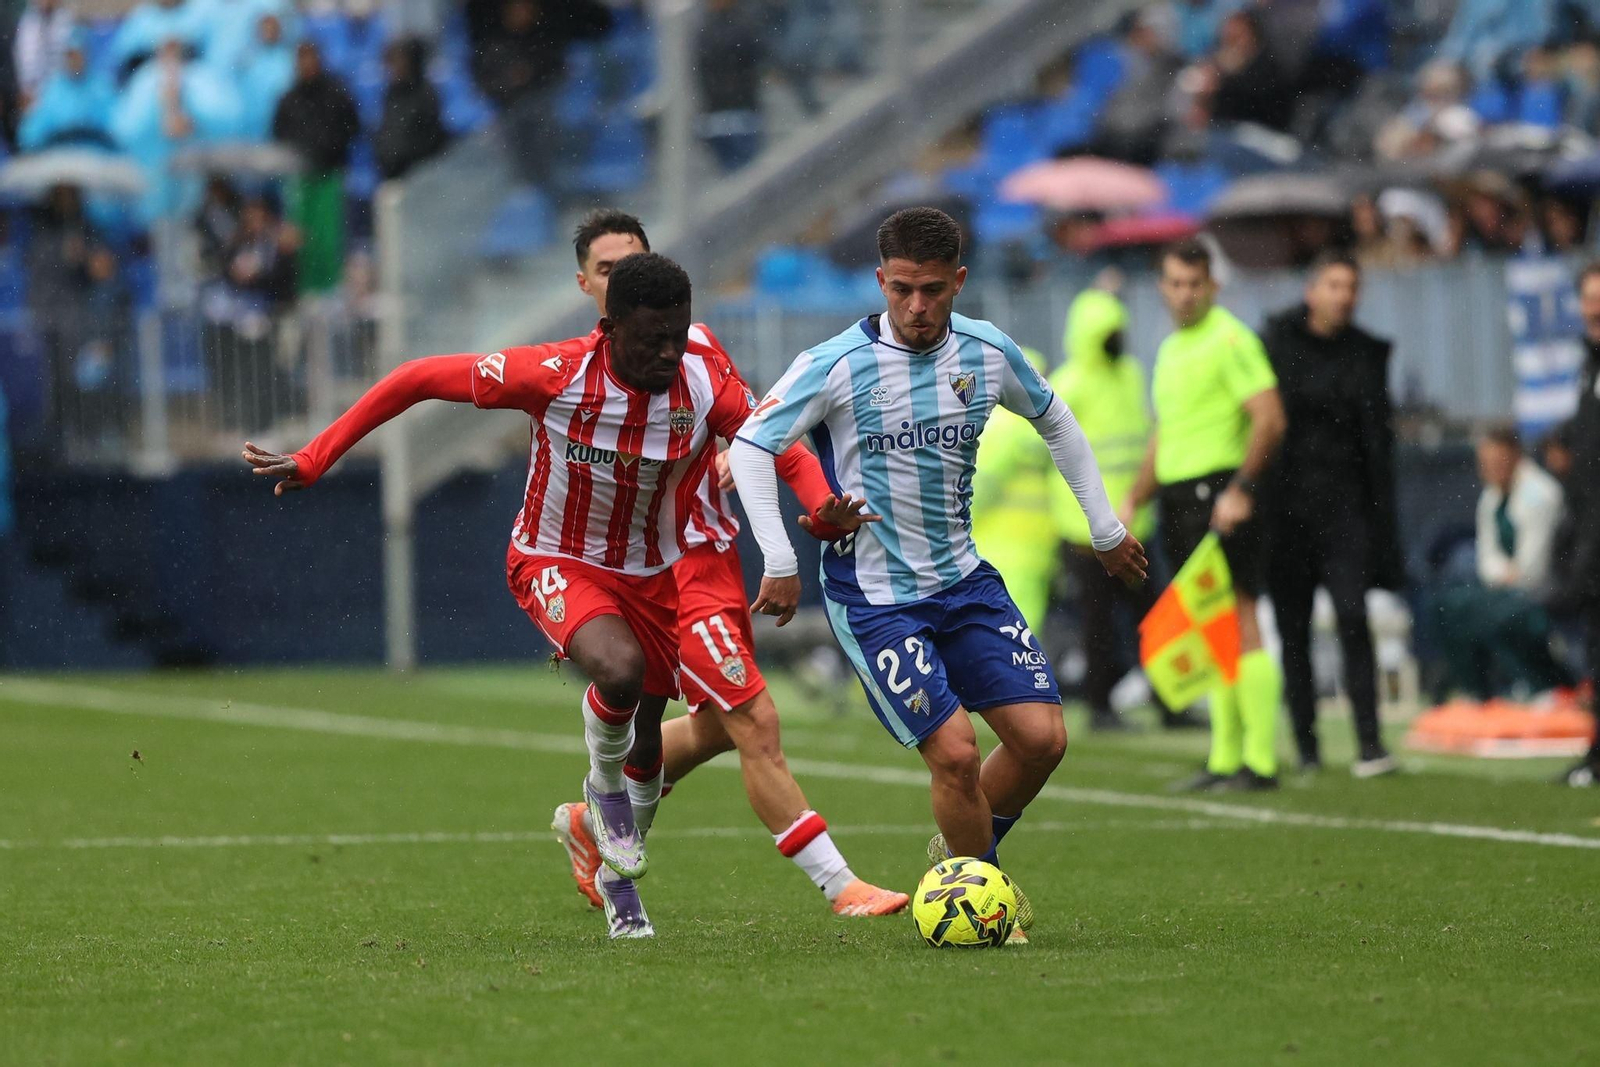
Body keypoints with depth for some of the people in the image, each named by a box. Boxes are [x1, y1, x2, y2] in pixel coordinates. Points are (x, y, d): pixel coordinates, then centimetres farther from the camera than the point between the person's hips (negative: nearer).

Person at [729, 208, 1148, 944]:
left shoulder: (988, 354, -1)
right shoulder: (839, 365, -15)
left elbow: (1054, 420, 17)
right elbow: (750, 446, -12)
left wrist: (1106, 527, 21)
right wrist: (780, 563, -16)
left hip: (963, 580, 5)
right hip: (872, 598, -5)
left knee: (1041, 737, -5)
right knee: (955, 752, -17)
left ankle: (959, 856, 22)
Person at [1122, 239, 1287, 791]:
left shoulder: (1229, 339, -7)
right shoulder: (1170, 348, 20)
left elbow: (1270, 419, -15)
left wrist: (1241, 488, -22)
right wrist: (1133, 503, 22)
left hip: (1219, 492, -9)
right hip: (1178, 498, 9)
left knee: (1238, 622, -11)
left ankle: (1261, 760, -11)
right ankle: (1225, 758, 10)